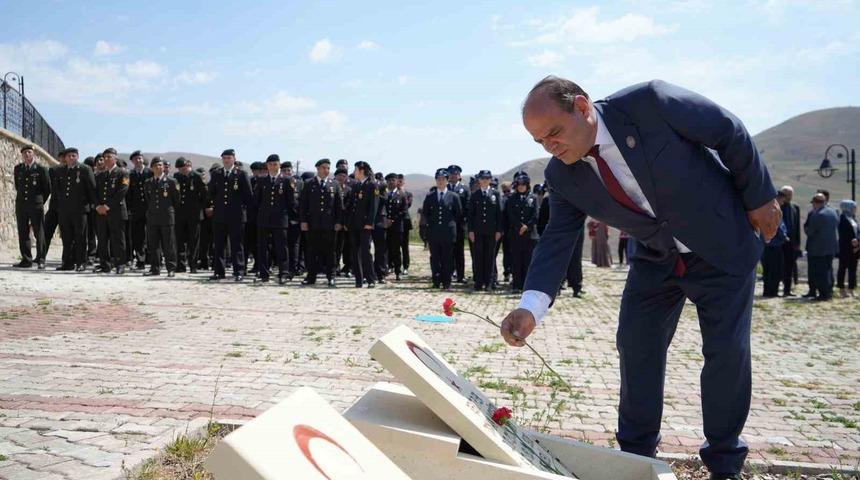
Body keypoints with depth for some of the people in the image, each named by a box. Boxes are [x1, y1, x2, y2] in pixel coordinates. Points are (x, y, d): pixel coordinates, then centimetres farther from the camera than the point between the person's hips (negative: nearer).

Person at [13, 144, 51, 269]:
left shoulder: (41, 169, -1)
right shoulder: (17, 169, 11)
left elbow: (48, 189, 4)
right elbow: (17, 187, 22)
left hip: (36, 205, -4)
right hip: (21, 205, 4)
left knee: (39, 233, -4)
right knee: (23, 233, 4)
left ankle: (41, 260, -1)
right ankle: (26, 260, 10)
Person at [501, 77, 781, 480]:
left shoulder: (650, 102, -27)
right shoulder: (563, 177, -13)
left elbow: (731, 133, -16)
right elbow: (557, 240, -15)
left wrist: (760, 197, -8)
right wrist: (531, 307, -31)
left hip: (721, 246, -4)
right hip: (656, 257, 4)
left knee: (727, 352, -1)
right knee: (635, 345, 1)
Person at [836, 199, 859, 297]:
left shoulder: (853, 218, 15)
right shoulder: (842, 218, -8)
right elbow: (843, 234, -13)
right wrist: (852, 241, -13)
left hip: (854, 248, 7)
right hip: (845, 248, -7)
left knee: (853, 269, 8)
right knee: (843, 268, 0)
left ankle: (851, 289, 13)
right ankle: (842, 289, 5)